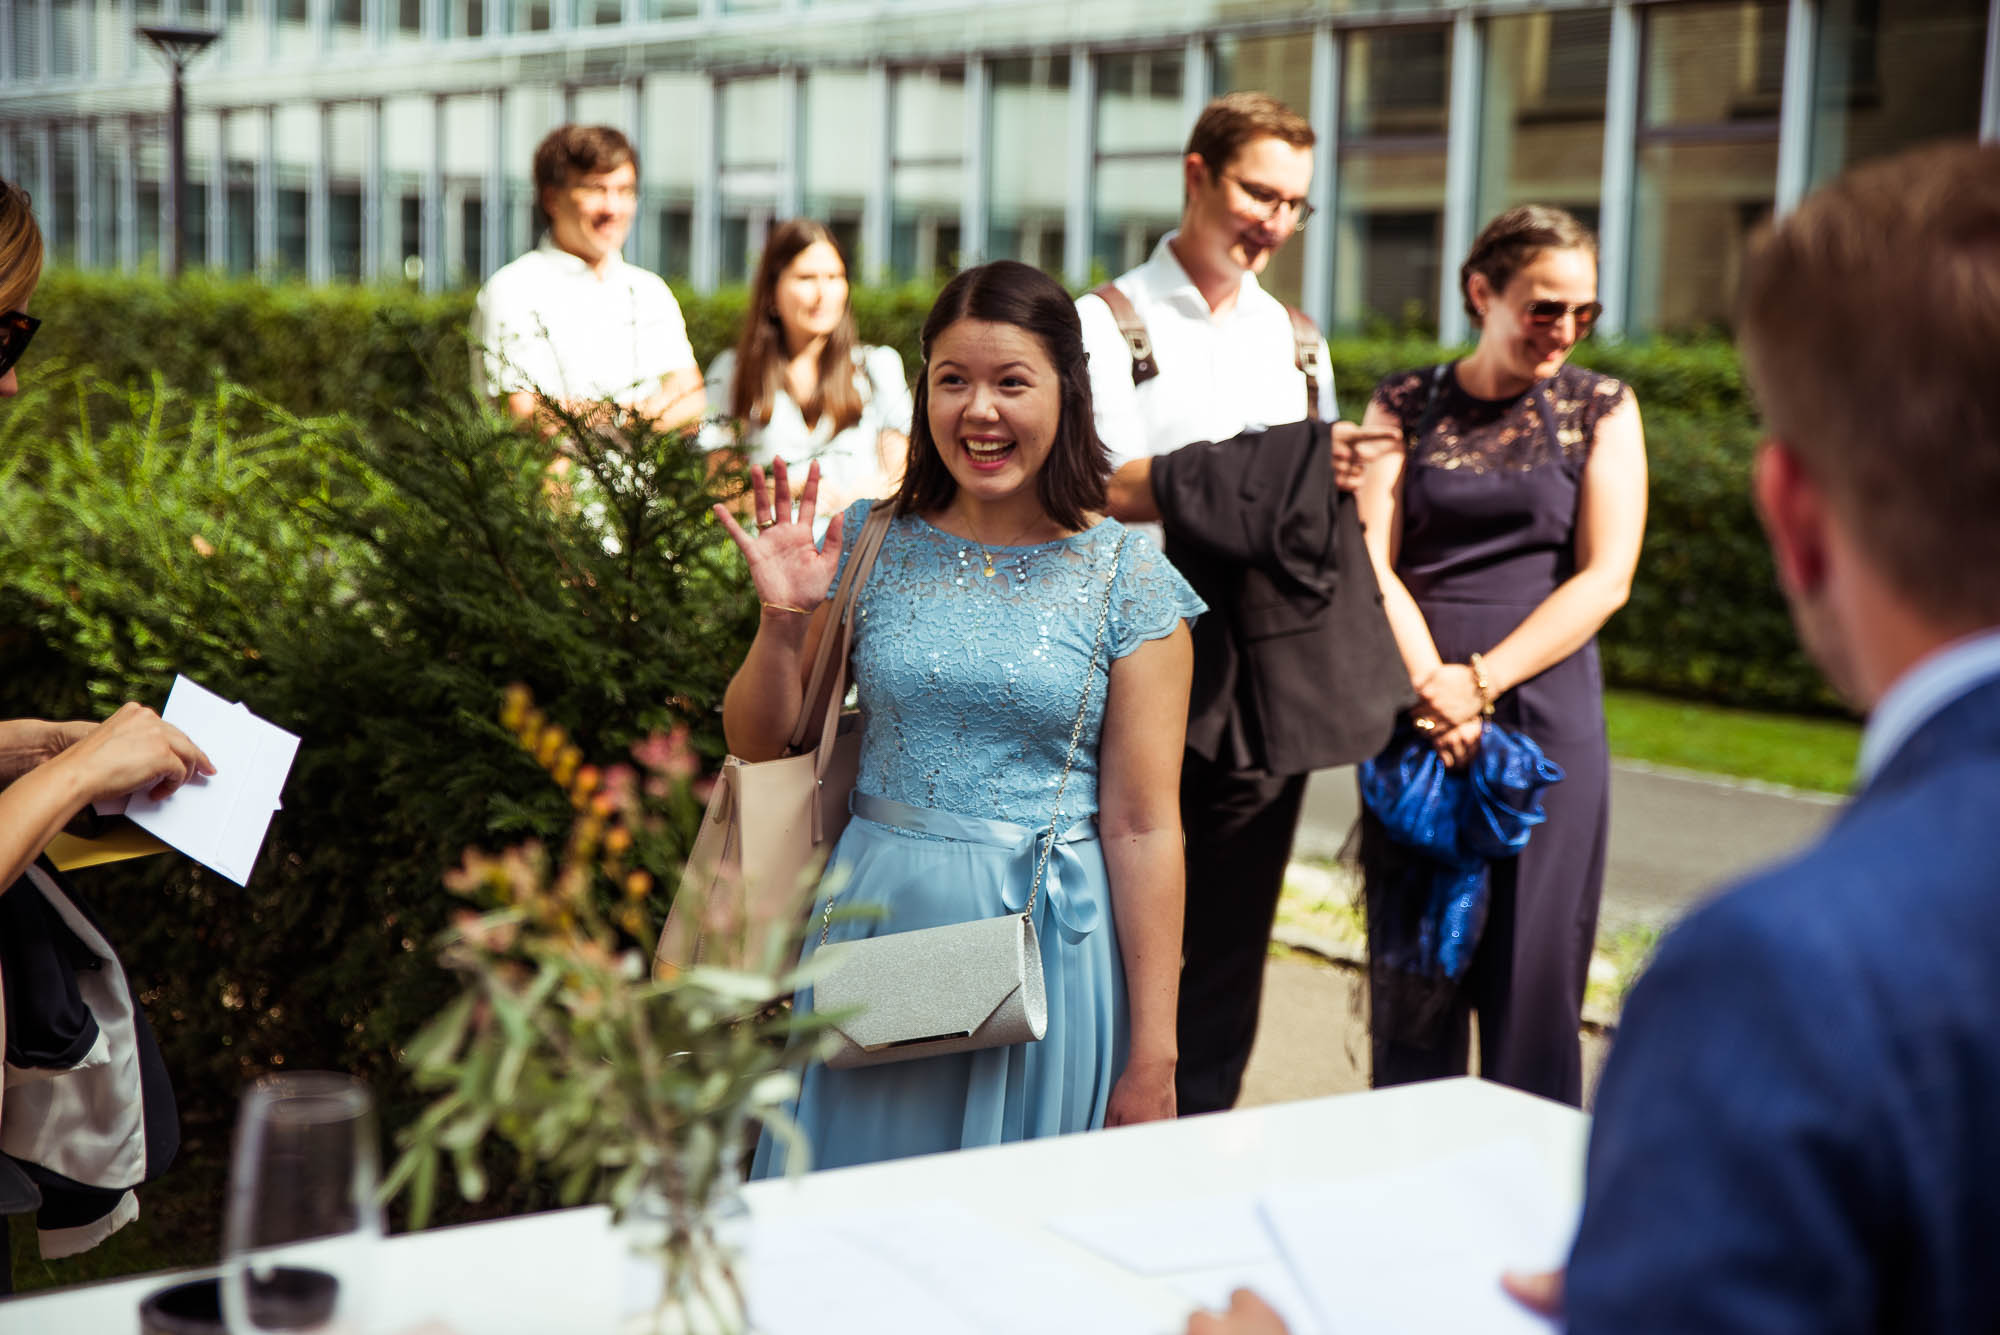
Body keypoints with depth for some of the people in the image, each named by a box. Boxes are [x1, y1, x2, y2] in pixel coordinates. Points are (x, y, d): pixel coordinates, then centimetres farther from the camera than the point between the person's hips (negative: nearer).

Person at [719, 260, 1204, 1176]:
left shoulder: (1125, 580, -4)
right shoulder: (871, 545, 2)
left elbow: (1142, 827, -5)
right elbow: (757, 744, 8)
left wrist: (1153, 1057, -6)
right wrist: (784, 621, -11)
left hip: (1048, 941, -2)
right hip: (878, 925, 2)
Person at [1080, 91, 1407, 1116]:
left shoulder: (1296, 339, 16)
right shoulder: (1109, 323, -2)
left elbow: (1316, 502, 18)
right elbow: (1109, 488, -15)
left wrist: (1339, 476, -7)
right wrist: (1286, 468, -22)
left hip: (1269, 675, 5)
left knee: (1230, 928, 7)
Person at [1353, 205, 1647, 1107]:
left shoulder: (1599, 409, 6)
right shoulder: (1406, 404, 8)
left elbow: (1604, 578, -3)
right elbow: (1369, 562, 0)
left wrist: (1481, 681, -13)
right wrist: (1430, 684, -15)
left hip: (1545, 713, -1)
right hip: (1417, 716, 1)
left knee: (1532, 968, 0)